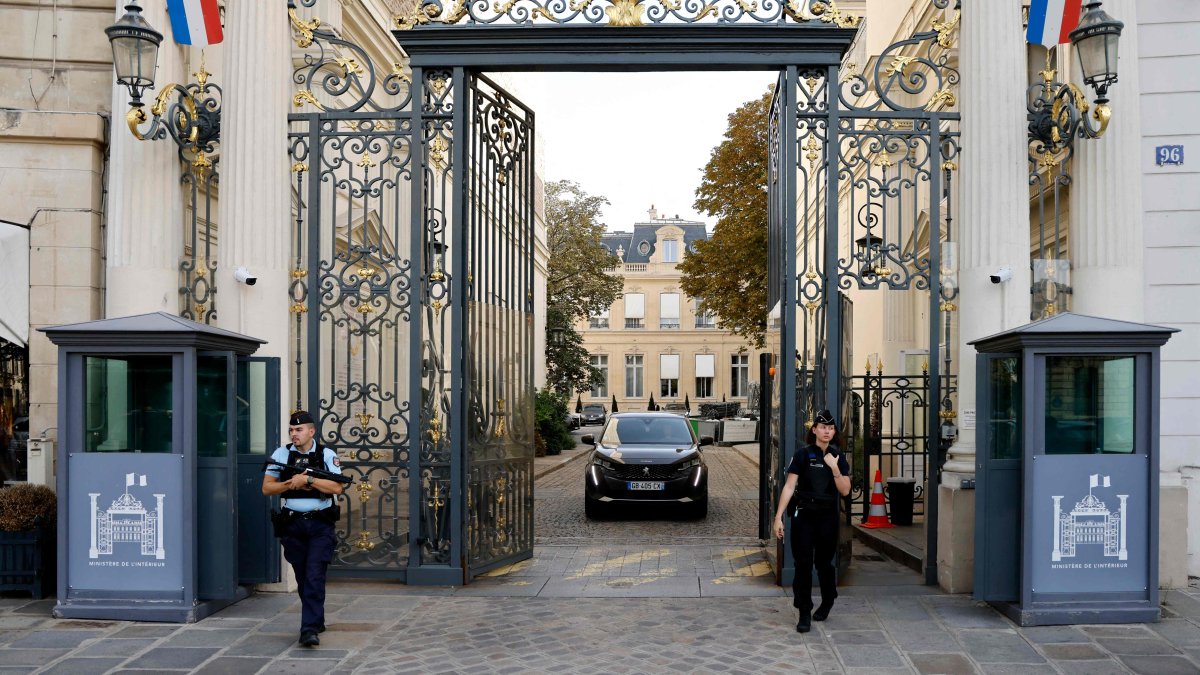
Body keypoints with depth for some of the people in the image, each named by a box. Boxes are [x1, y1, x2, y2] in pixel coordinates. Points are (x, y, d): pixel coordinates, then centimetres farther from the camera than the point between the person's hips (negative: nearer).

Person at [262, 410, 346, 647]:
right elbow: (267, 488, 2)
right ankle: (317, 621, 29)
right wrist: (292, 483, -12)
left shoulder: (327, 455, -2)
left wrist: (308, 479, -19)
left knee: (314, 576, -11)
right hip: (293, 524, 3)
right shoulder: (282, 455, 5)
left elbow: (337, 487, -13)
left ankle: (309, 629, -13)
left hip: (321, 525, -3)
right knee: (303, 578, 11)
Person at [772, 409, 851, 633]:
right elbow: (789, 486, -5)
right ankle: (804, 614, 4)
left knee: (823, 562, 11)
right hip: (804, 515, -2)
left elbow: (845, 490, 0)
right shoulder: (802, 455, -3)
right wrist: (779, 516, -10)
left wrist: (834, 468, -14)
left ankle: (827, 601, 37)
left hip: (828, 516, 2)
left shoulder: (839, 458, 5)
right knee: (803, 564, -3)